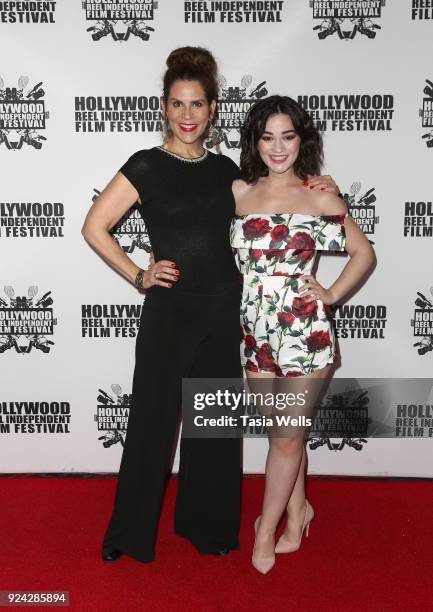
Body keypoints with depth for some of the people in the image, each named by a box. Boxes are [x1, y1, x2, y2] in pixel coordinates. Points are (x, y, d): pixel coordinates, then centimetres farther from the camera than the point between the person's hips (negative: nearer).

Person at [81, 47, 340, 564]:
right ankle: (129, 532, 25)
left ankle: (205, 525, 32)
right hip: (169, 309, -4)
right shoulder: (146, 166, -4)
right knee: (152, 420, 4)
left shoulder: (224, 168, 9)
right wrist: (138, 276, -8)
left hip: (223, 308, 4)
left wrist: (315, 191, 9)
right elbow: (94, 227, -4)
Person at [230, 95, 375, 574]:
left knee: (285, 435, 7)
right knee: (282, 430, 17)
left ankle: (266, 530, 25)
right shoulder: (238, 191, 4)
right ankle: (298, 508, 40)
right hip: (255, 331, 3)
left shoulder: (319, 197, -2)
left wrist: (331, 295, -3)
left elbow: (363, 253, 6)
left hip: (303, 330, -3)